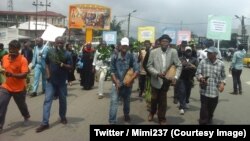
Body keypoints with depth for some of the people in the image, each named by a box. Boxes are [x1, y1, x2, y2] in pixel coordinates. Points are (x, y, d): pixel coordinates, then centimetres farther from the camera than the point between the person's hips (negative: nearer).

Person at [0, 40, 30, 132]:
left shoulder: (23, 60, -19)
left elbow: (24, 75, -27)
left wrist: (12, 75, -40)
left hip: (19, 88, -3)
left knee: (21, 104, 18)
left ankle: (26, 116, 49)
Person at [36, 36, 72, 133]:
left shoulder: (67, 54, -7)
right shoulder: (50, 52, 1)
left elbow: (70, 67, -7)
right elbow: (47, 63, 11)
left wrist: (62, 64, -24)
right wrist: (48, 74, -2)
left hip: (62, 82, -1)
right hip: (51, 81, 1)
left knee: (62, 100, 13)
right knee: (47, 100, -4)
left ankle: (63, 117, 36)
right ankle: (45, 123, -1)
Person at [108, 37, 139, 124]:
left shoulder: (131, 57, -8)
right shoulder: (114, 57, -6)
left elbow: (137, 70, -10)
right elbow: (112, 71, -2)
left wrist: (130, 81, -19)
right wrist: (116, 82, -11)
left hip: (127, 84, 1)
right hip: (117, 83, -1)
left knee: (127, 101, 18)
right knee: (114, 102, -10)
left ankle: (126, 115, 45)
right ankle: (112, 122, -5)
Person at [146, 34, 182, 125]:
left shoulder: (173, 52, -8)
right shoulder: (153, 52, -7)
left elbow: (179, 66, -4)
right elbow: (149, 66, -6)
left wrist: (175, 77, -17)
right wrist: (157, 73, -21)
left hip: (166, 81, 0)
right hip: (156, 80, 0)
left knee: (163, 101, 10)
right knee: (154, 99, 15)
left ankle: (161, 118, 28)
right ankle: (152, 112, 44)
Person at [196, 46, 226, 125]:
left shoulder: (221, 64, 0)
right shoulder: (203, 62, -3)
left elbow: (223, 76, 10)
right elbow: (197, 73, -2)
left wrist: (222, 83, -6)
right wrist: (201, 78, -22)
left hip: (215, 91, 2)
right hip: (204, 90, -2)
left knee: (212, 107, 16)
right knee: (204, 108, -3)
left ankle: (209, 120, 39)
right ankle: (203, 122, 10)